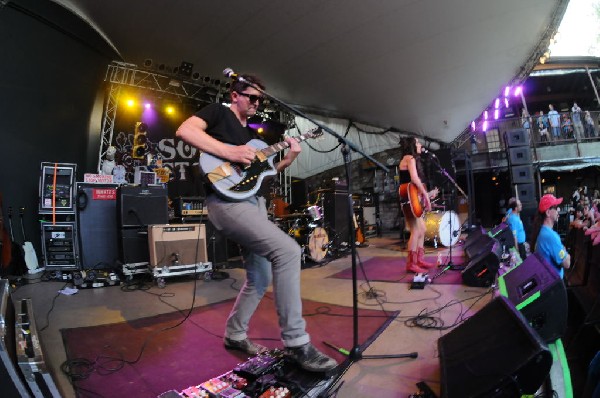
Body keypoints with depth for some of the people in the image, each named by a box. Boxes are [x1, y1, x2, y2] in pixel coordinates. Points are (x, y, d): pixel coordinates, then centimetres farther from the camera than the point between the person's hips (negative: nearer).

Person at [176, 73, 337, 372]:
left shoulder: (250, 132, 27)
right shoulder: (218, 112, 4)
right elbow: (185, 130, -14)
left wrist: (289, 159, 11)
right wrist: (229, 151, -21)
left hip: (254, 202, 10)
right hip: (227, 200, -10)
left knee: (260, 278, 10)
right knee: (288, 250, -25)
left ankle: (234, 335, 29)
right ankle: (295, 342, -15)